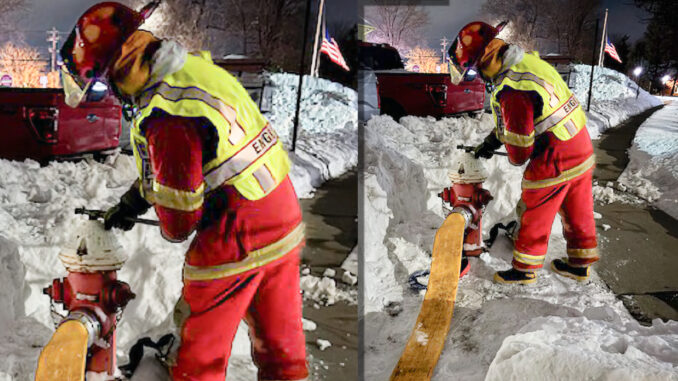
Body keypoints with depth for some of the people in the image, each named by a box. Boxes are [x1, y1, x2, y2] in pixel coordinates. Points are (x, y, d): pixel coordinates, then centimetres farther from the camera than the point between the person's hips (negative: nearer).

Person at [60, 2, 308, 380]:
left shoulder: (164, 117, -23)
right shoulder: (198, 66, 4)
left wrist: (172, 232, 7)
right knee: (282, 348, 21)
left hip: (236, 244, -8)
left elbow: (178, 218, -16)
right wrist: (132, 202, 23)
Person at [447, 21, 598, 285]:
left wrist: (517, 158, 3)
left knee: (534, 215, 11)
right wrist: (491, 141, 16)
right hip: (582, 146, 9)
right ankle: (580, 263, 39)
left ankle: (524, 269, 28)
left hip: (555, 159, -9)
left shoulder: (511, 90, -27)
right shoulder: (529, 62, 2)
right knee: (577, 211, 22)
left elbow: (519, 148, -19)